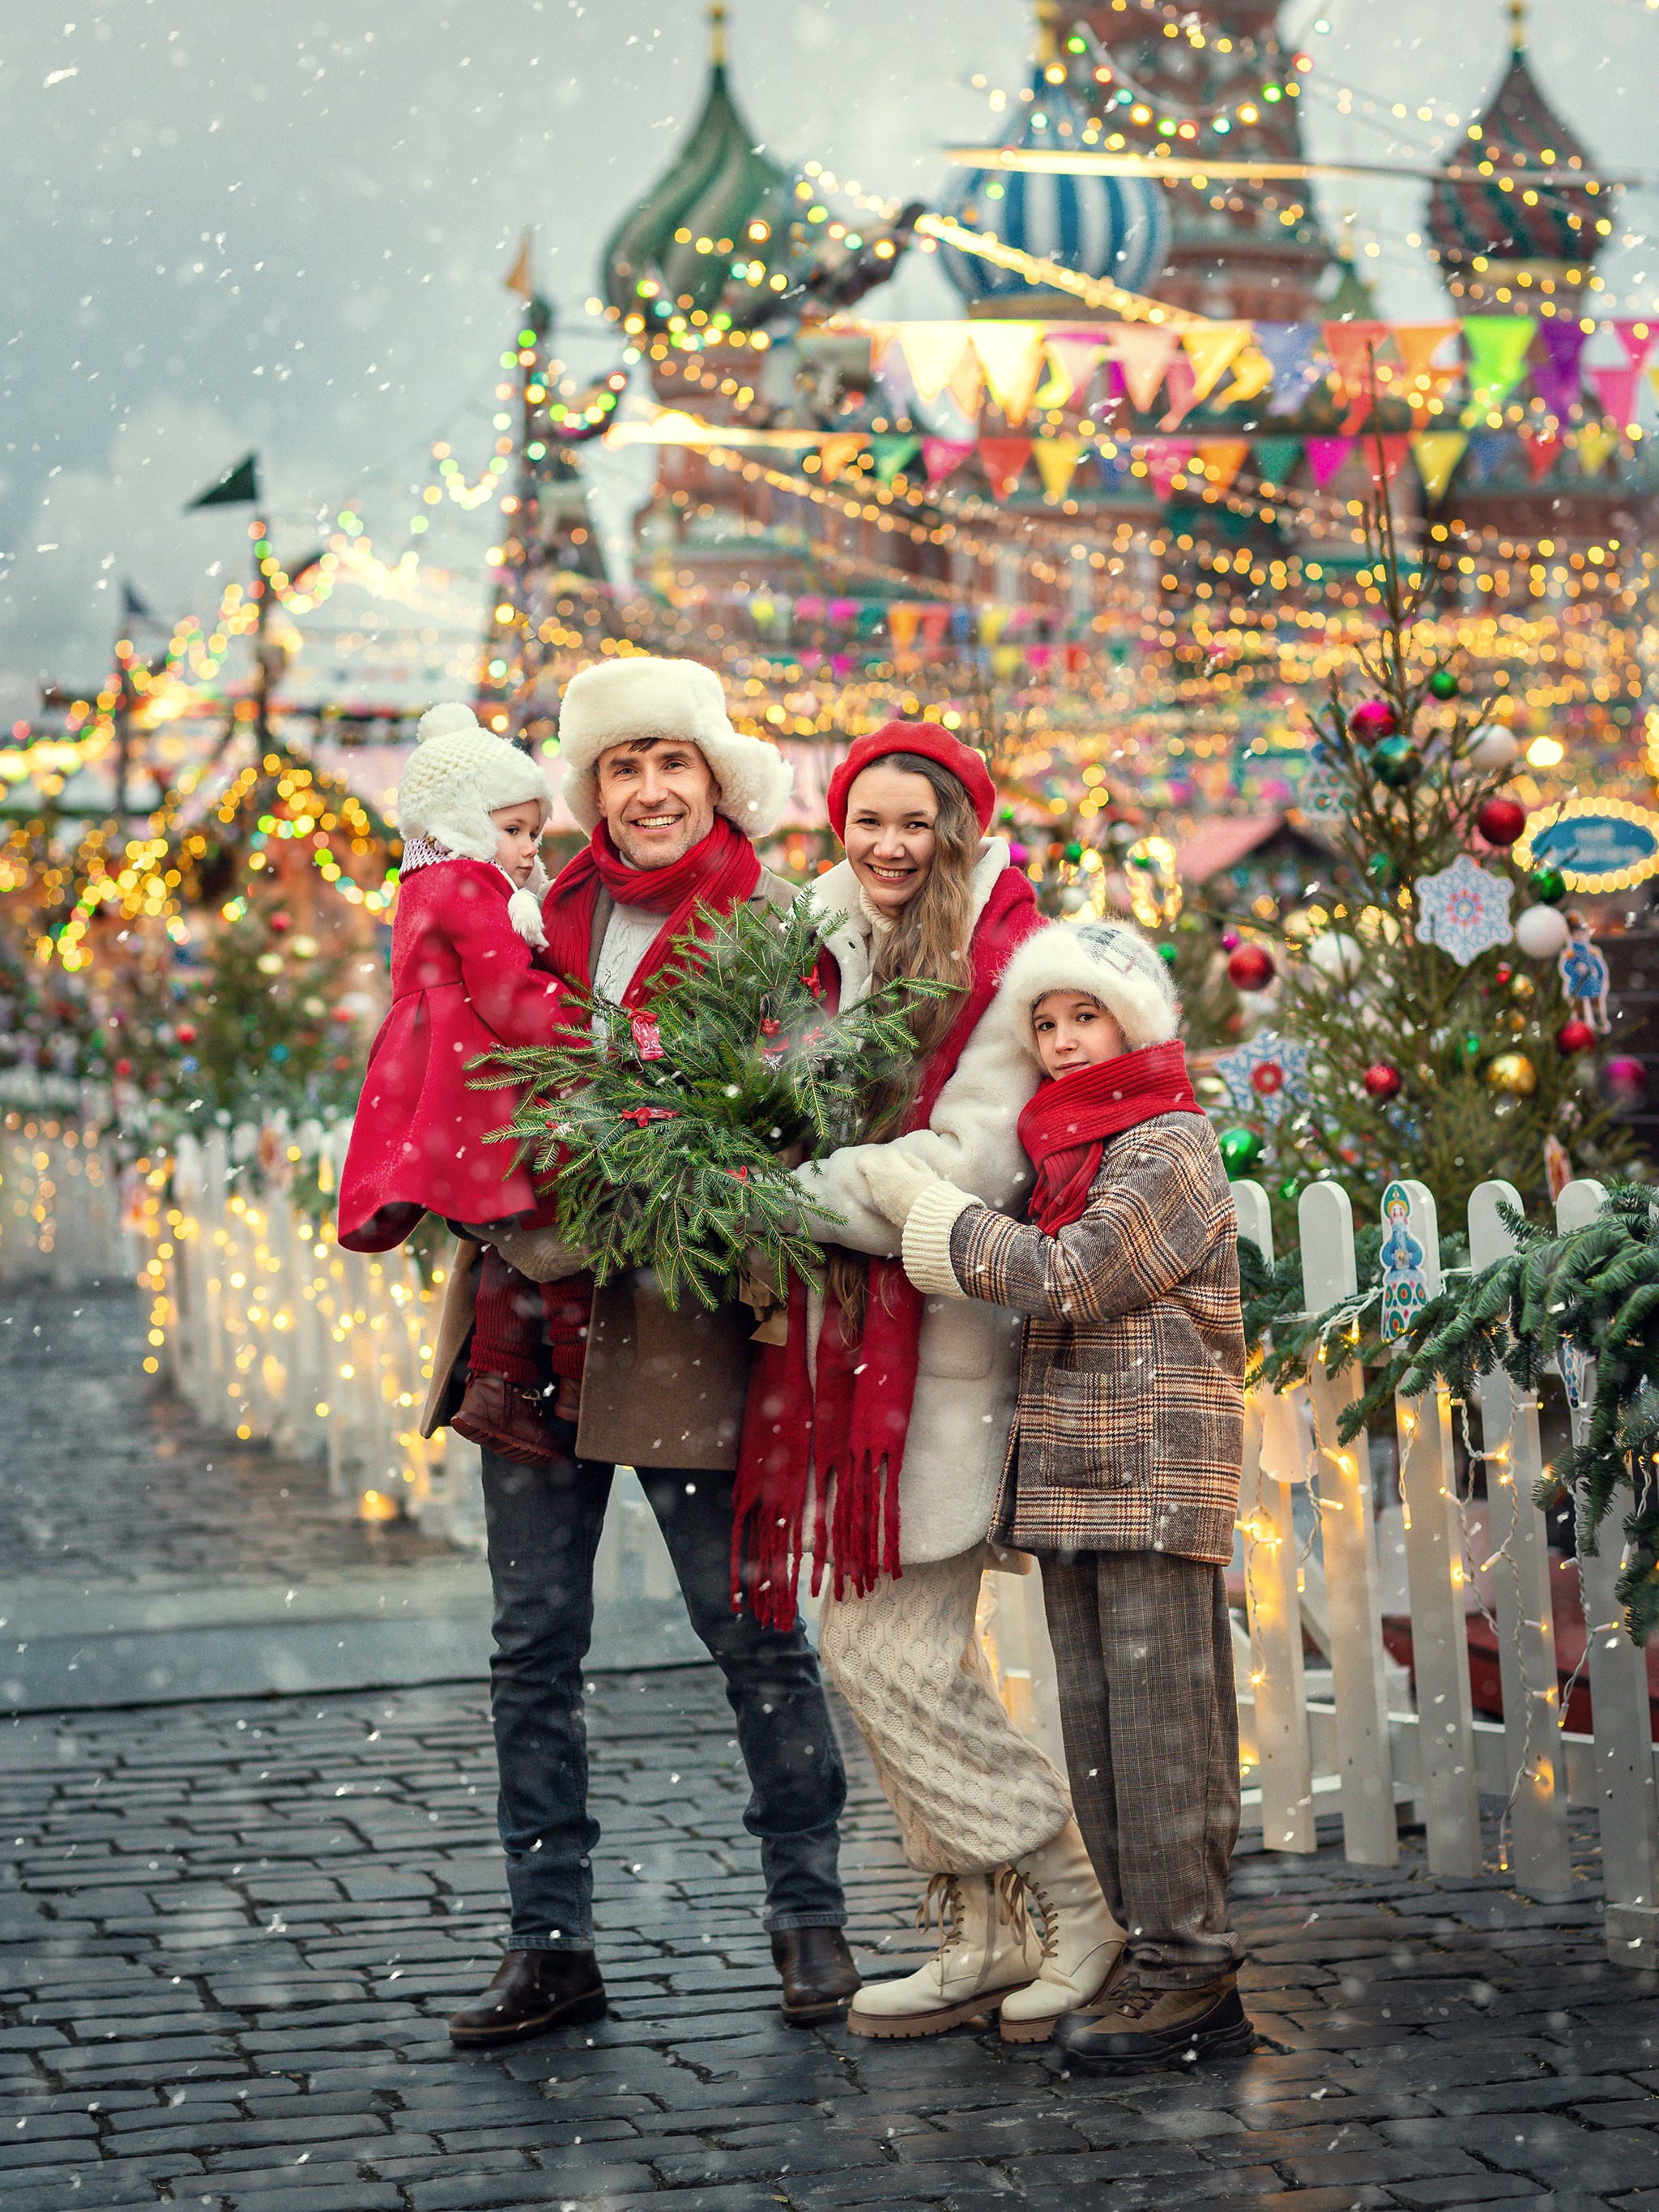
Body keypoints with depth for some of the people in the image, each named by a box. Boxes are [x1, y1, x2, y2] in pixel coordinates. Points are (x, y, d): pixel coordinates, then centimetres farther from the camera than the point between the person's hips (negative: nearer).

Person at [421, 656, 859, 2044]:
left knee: (749, 1624, 3)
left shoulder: (770, 927, -1)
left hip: (682, 1317, -5)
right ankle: (550, 1944, 13)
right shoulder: (549, 915, 13)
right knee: (534, 1639, 6)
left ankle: (809, 1916, 18)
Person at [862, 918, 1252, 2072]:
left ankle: (1190, 1974, -4)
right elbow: (1051, 1298, 23)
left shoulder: (1170, 1146, -7)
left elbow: (1069, 1278, -16)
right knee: (1100, 1728, 9)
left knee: (1160, 1722, -8)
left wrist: (925, 1206, -9)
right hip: (1073, 1482, 9)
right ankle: (1154, 1960, 16)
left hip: (1156, 1477, -9)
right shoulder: (1067, 1147, 19)